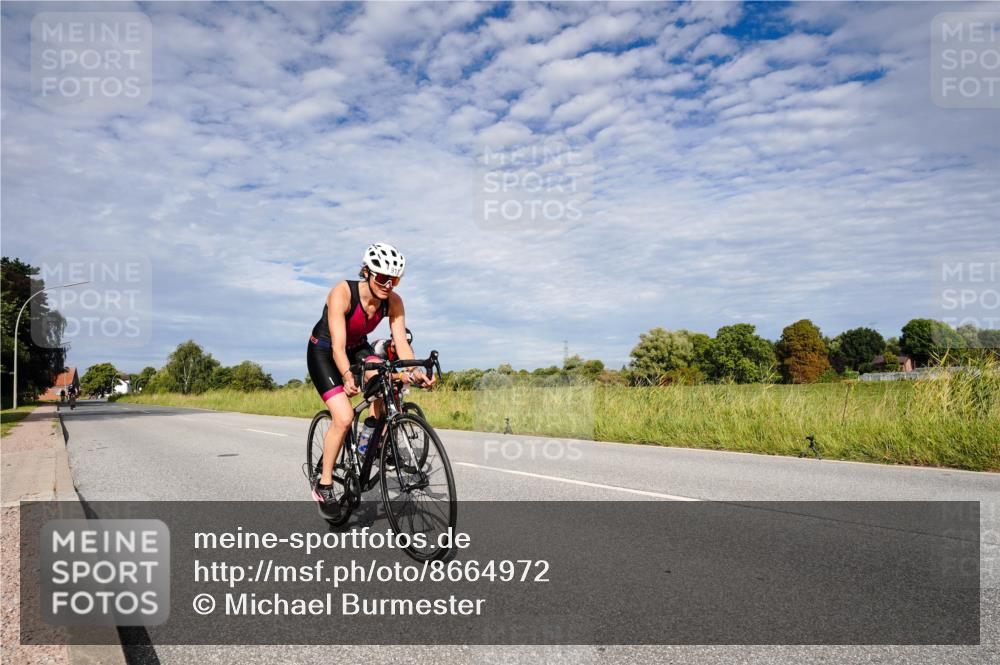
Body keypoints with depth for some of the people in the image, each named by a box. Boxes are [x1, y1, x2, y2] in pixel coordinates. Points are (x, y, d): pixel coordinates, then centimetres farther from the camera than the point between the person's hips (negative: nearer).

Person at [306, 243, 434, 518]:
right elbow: (337, 345, -37)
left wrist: (416, 371, -41)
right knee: (344, 417, -21)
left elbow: (401, 342, -23)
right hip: (323, 352, -5)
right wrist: (347, 377, -54)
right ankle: (323, 485, -3)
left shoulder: (393, 301, -18)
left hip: (358, 348, 5)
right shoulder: (342, 292, -32)